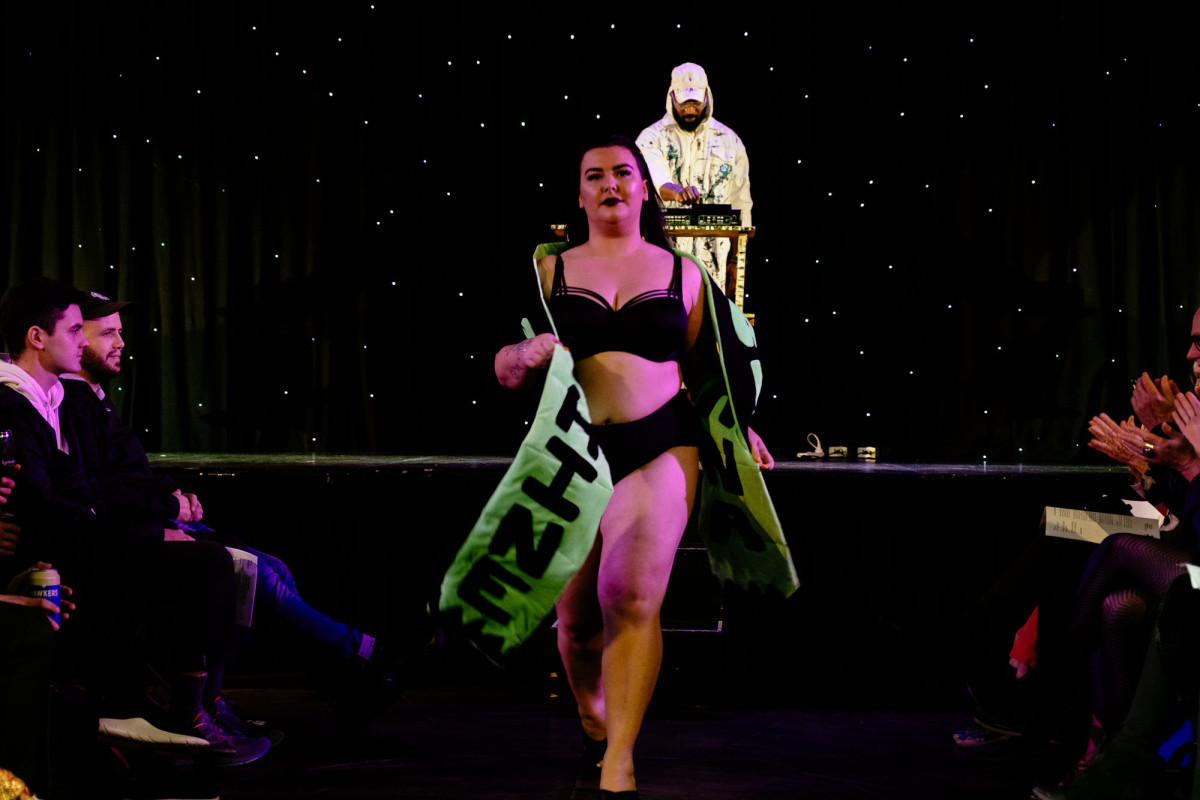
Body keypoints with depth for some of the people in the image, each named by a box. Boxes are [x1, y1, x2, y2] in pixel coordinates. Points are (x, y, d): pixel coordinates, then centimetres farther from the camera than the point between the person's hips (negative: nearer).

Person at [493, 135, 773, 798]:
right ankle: (593, 721, 33)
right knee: (576, 613, 4)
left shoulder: (682, 273, 12)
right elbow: (504, 370, 9)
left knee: (633, 599, -16)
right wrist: (526, 355, -12)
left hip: (660, 450, -1)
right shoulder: (550, 272, 10)